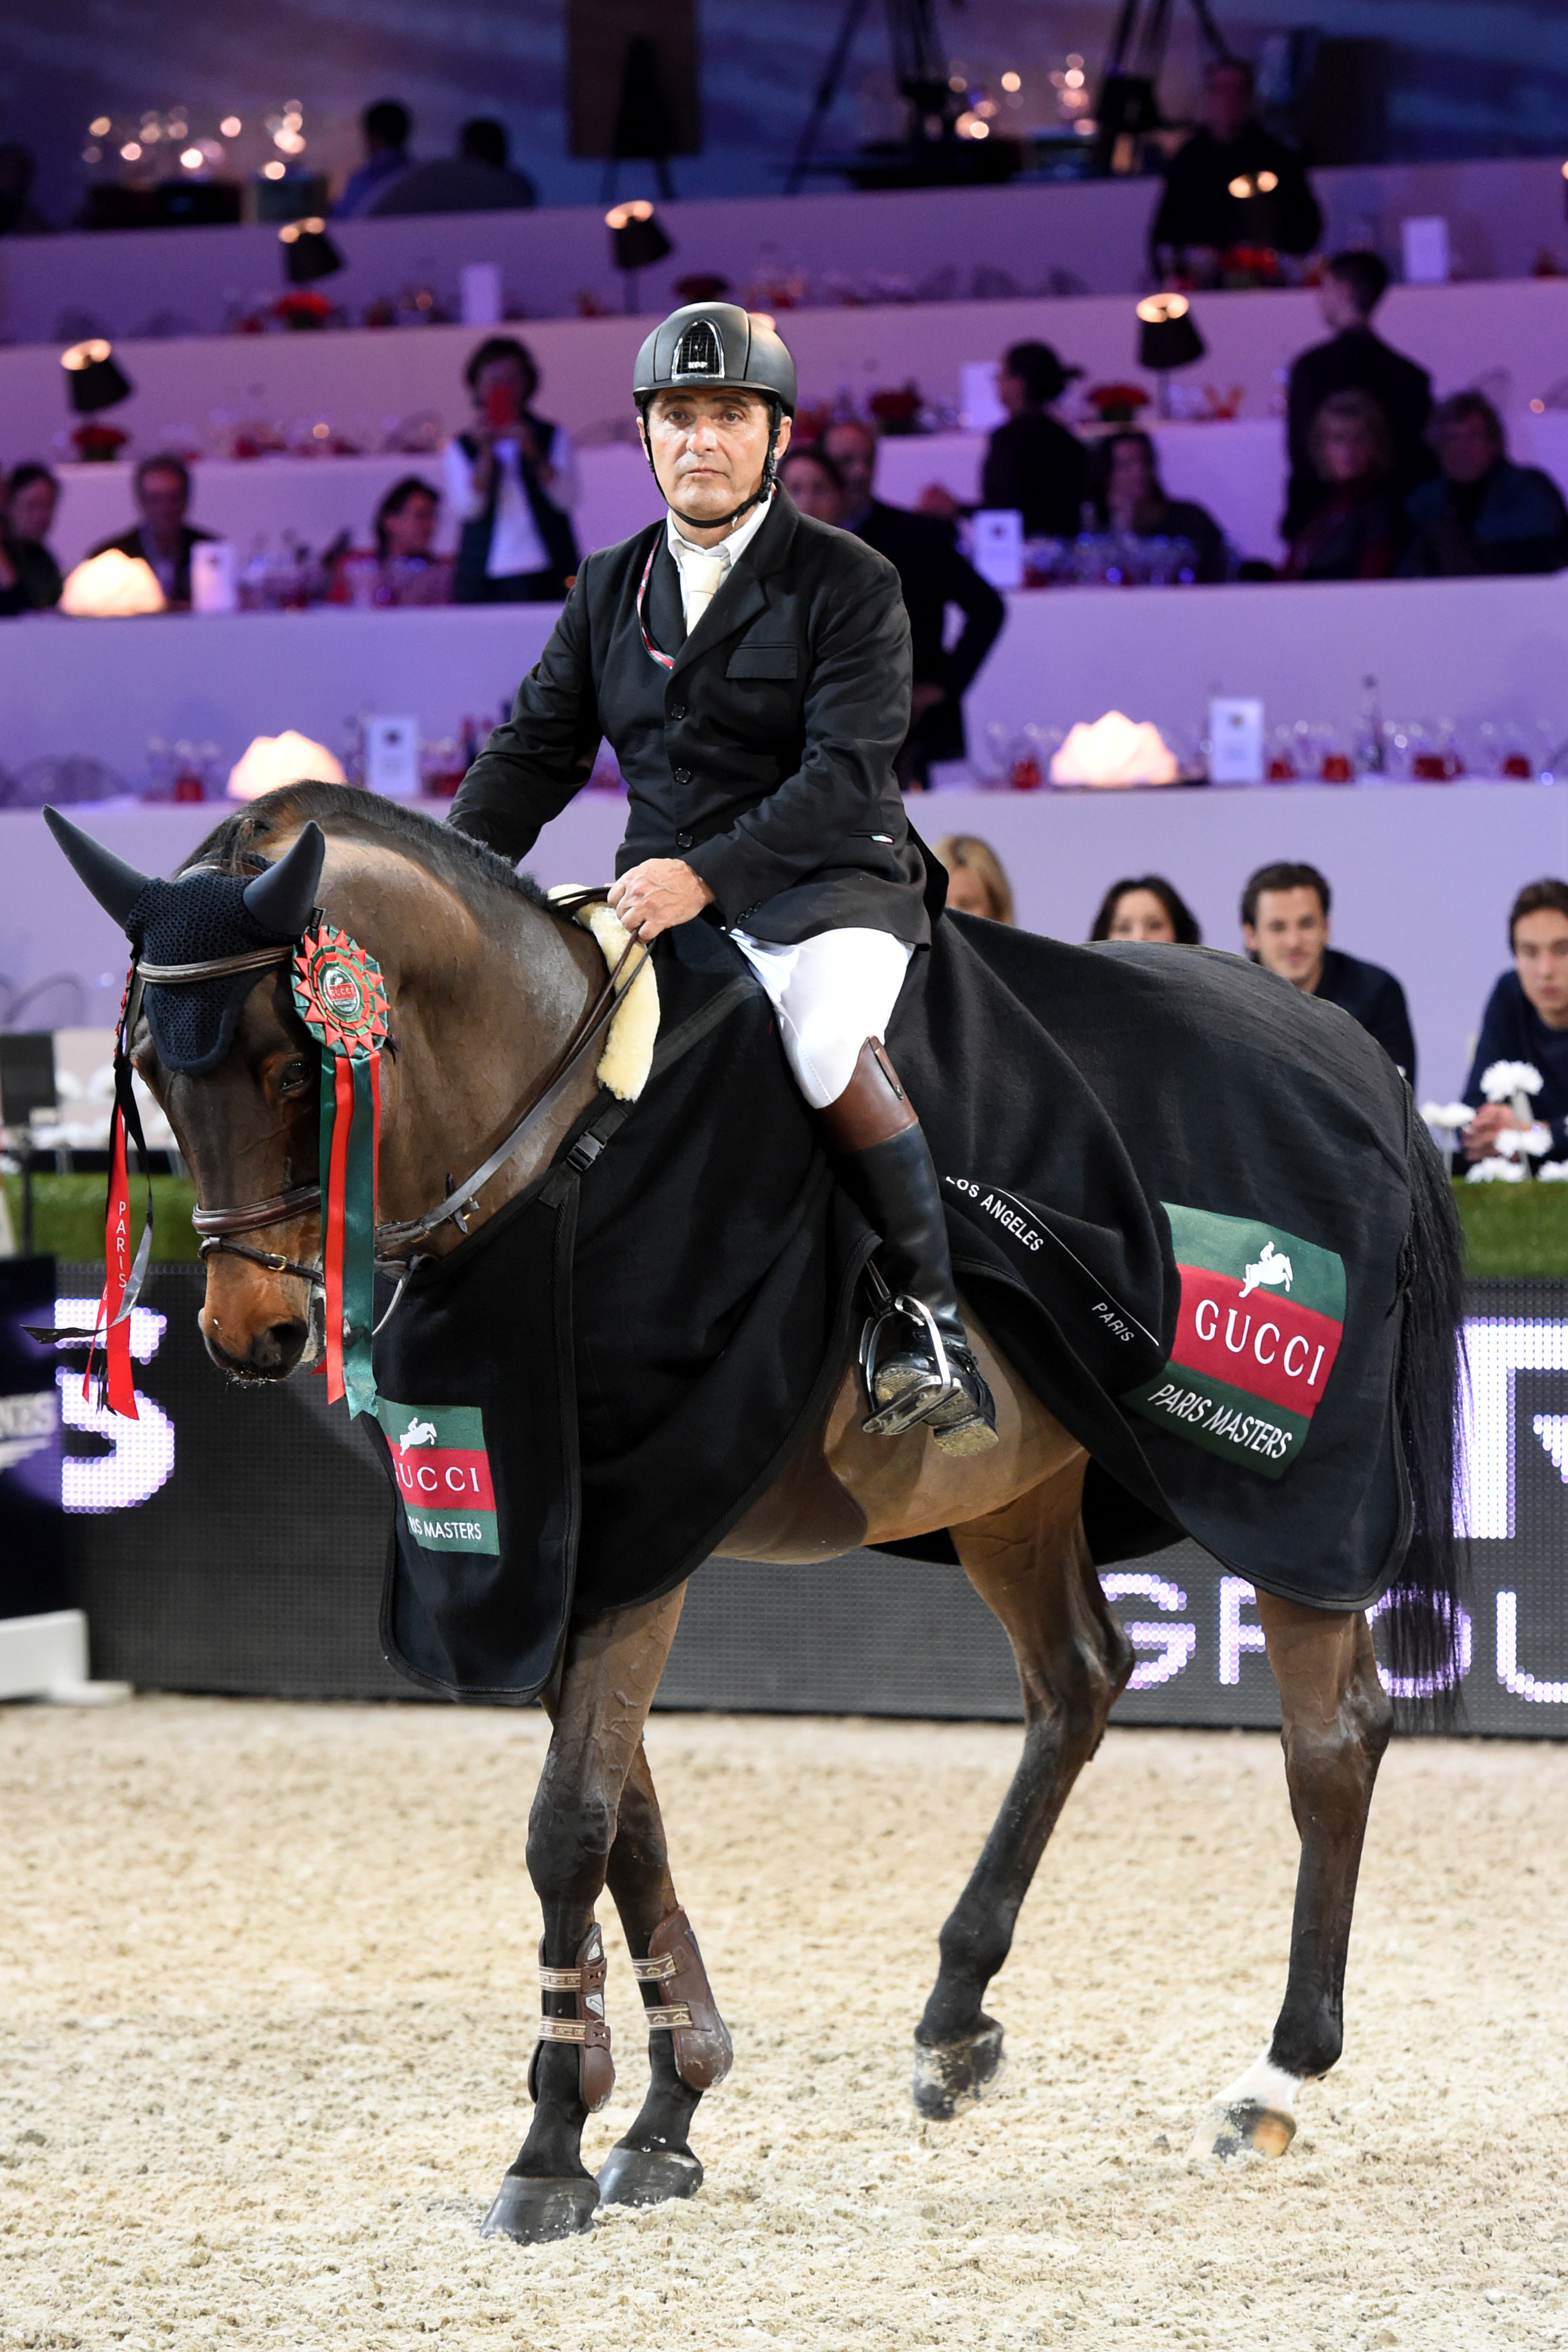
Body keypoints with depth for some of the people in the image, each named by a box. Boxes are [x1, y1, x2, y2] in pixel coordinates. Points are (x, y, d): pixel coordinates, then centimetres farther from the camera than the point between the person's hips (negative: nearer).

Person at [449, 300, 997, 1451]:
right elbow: (534, 754, 13)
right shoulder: (609, 590, 13)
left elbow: (848, 772, -15)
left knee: (828, 1040, -36)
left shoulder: (848, 581, -4)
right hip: (661, 896, 6)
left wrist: (707, 876, -28)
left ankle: (932, 1325, -25)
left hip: (828, 886, -6)